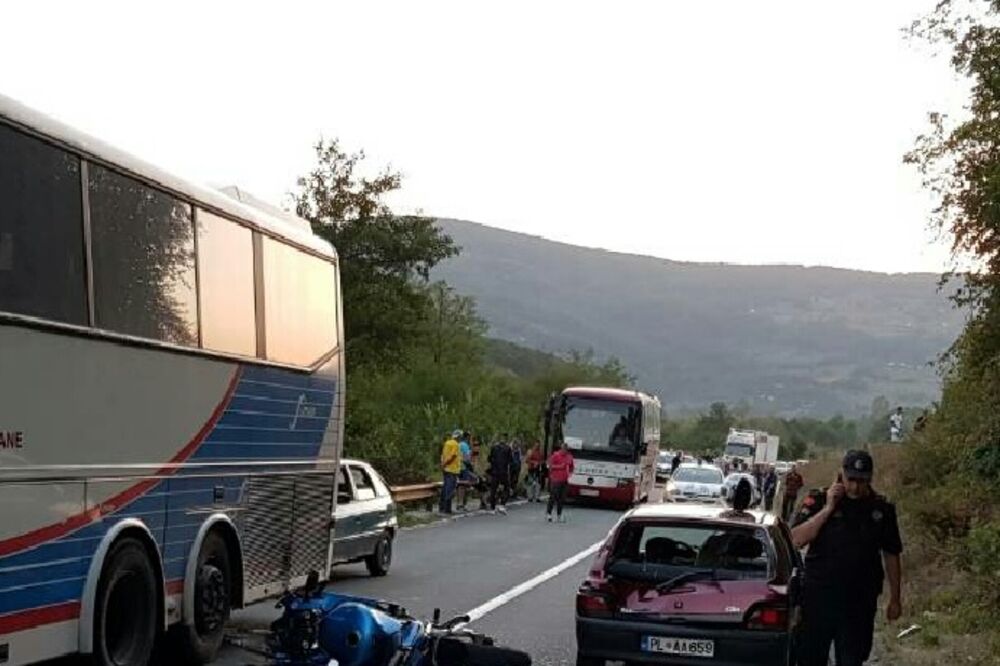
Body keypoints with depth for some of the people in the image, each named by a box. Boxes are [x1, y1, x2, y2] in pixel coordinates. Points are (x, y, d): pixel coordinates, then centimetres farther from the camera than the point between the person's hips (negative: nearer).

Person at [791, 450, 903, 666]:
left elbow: (891, 556, 12)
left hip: (860, 601, 1)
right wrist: (827, 509, -16)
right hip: (818, 595, -1)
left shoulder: (882, 509, 6)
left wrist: (895, 598, 11)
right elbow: (796, 539, -12)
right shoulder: (818, 500, -1)